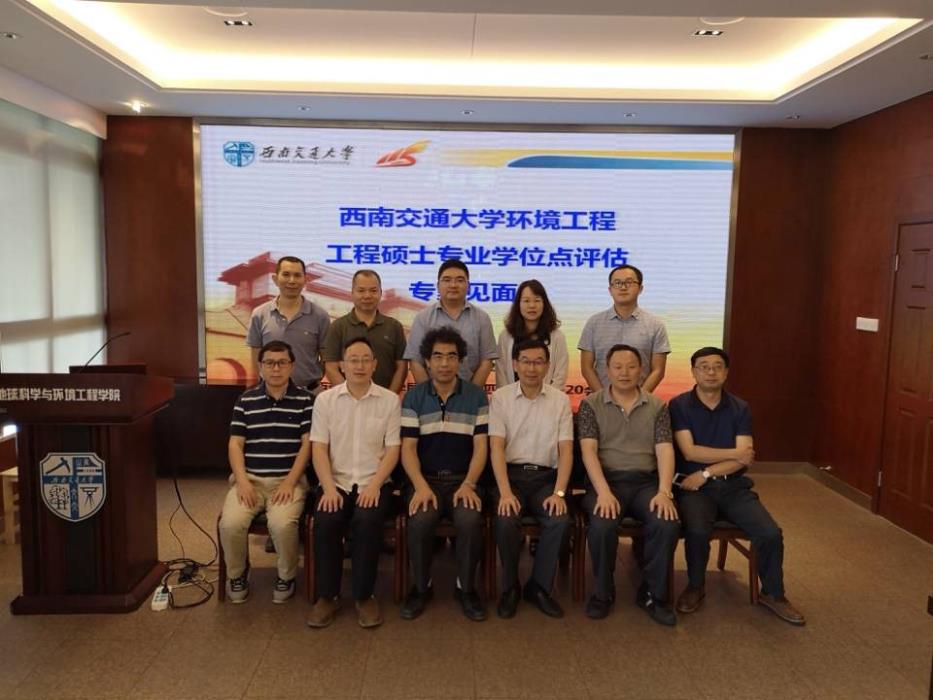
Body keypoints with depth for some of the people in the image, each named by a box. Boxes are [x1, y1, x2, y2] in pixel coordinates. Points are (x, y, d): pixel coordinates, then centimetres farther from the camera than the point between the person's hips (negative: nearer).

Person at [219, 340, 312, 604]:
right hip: (250, 478, 2)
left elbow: (307, 444, -2)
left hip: (289, 479, -2)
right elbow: (235, 444, 6)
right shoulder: (245, 400, 10)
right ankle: (237, 574, 8)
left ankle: (286, 577, 1)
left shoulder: (304, 400, 4)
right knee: (230, 523, -24)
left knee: (282, 524, -29)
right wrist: (242, 481, -9)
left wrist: (290, 482, -12)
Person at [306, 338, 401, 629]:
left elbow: (392, 449, -1)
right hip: (337, 481, 1)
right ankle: (327, 596, -8)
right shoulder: (325, 399, 6)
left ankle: (364, 596, -10)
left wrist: (374, 485, -14)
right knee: (325, 521, -27)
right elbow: (319, 448, 1)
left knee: (367, 521, -29)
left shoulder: (390, 400, 3)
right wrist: (329, 488, -13)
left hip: (374, 483, -1)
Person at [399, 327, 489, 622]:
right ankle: (421, 587, -2)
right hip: (425, 478, 0)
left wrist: (468, 484, -14)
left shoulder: (477, 396, 6)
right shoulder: (413, 398, 6)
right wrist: (421, 486, -16)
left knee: (470, 520, -30)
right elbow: (408, 448, 0)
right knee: (420, 521, -29)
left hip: (463, 478, 0)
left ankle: (466, 588, -3)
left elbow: (480, 446, 1)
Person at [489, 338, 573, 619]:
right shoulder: (500, 397, 0)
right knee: (506, 520, -28)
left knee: (560, 521, -25)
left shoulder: (560, 400, 5)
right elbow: (496, 448, -7)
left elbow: (566, 450, 0)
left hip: (546, 476, 2)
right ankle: (510, 587, -2)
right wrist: (505, 492, -20)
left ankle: (539, 587, -2)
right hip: (511, 474, -1)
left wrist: (559, 492, -14)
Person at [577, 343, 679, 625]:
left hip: (646, 481, 2)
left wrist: (664, 491, -15)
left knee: (668, 523, -26)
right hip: (606, 479, -2)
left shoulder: (657, 406, 11)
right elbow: (588, 450, -5)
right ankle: (603, 592, -3)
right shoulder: (591, 404, 5)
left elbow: (664, 451, 2)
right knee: (603, 525, -31)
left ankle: (653, 594, -1)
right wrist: (603, 492, -19)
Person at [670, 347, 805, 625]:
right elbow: (690, 452, -11)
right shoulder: (679, 405, -2)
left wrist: (706, 473, -15)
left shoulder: (739, 408, 7)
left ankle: (772, 594, 13)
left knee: (771, 533, -15)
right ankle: (695, 587, -1)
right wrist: (734, 453, -7)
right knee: (697, 530, -31)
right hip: (694, 486, -3)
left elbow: (745, 459, -4)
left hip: (733, 486, 3)